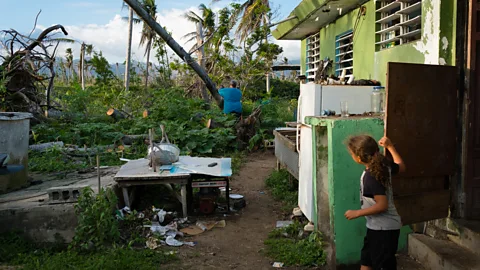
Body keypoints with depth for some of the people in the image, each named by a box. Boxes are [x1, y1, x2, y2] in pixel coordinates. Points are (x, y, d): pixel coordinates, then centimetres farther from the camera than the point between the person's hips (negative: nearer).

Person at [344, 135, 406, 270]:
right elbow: (401, 167, 19)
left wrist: (357, 213, -20)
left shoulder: (371, 177, -27)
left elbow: (382, 205, -28)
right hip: (377, 226, 9)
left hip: (384, 228, -9)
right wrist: (390, 146, 20)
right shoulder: (384, 164, -2)